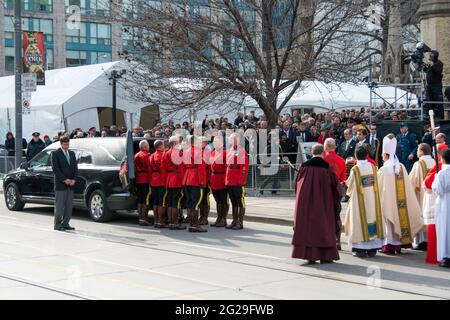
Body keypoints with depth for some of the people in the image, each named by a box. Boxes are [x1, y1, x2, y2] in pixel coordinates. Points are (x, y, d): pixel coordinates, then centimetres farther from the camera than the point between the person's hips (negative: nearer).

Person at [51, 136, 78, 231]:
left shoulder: (72, 153, 15)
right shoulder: (55, 153, -3)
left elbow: (75, 167, 13)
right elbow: (55, 169, -10)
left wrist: (74, 179, -2)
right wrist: (64, 180, -15)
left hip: (71, 184, 6)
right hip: (60, 184, -6)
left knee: (69, 205, 6)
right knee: (59, 205, -3)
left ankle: (65, 223, 12)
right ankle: (57, 224, 2)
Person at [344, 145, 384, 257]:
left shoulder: (355, 169, -12)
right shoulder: (373, 167, -1)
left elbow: (349, 184, -3)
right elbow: (375, 184, 7)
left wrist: (350, 193, 18)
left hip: (359, 200, -3)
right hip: (372, 200, 3)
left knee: (360, 221, 3)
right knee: (372, 218, 10)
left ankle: (360, 249, 2)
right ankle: (372, 249, 11)